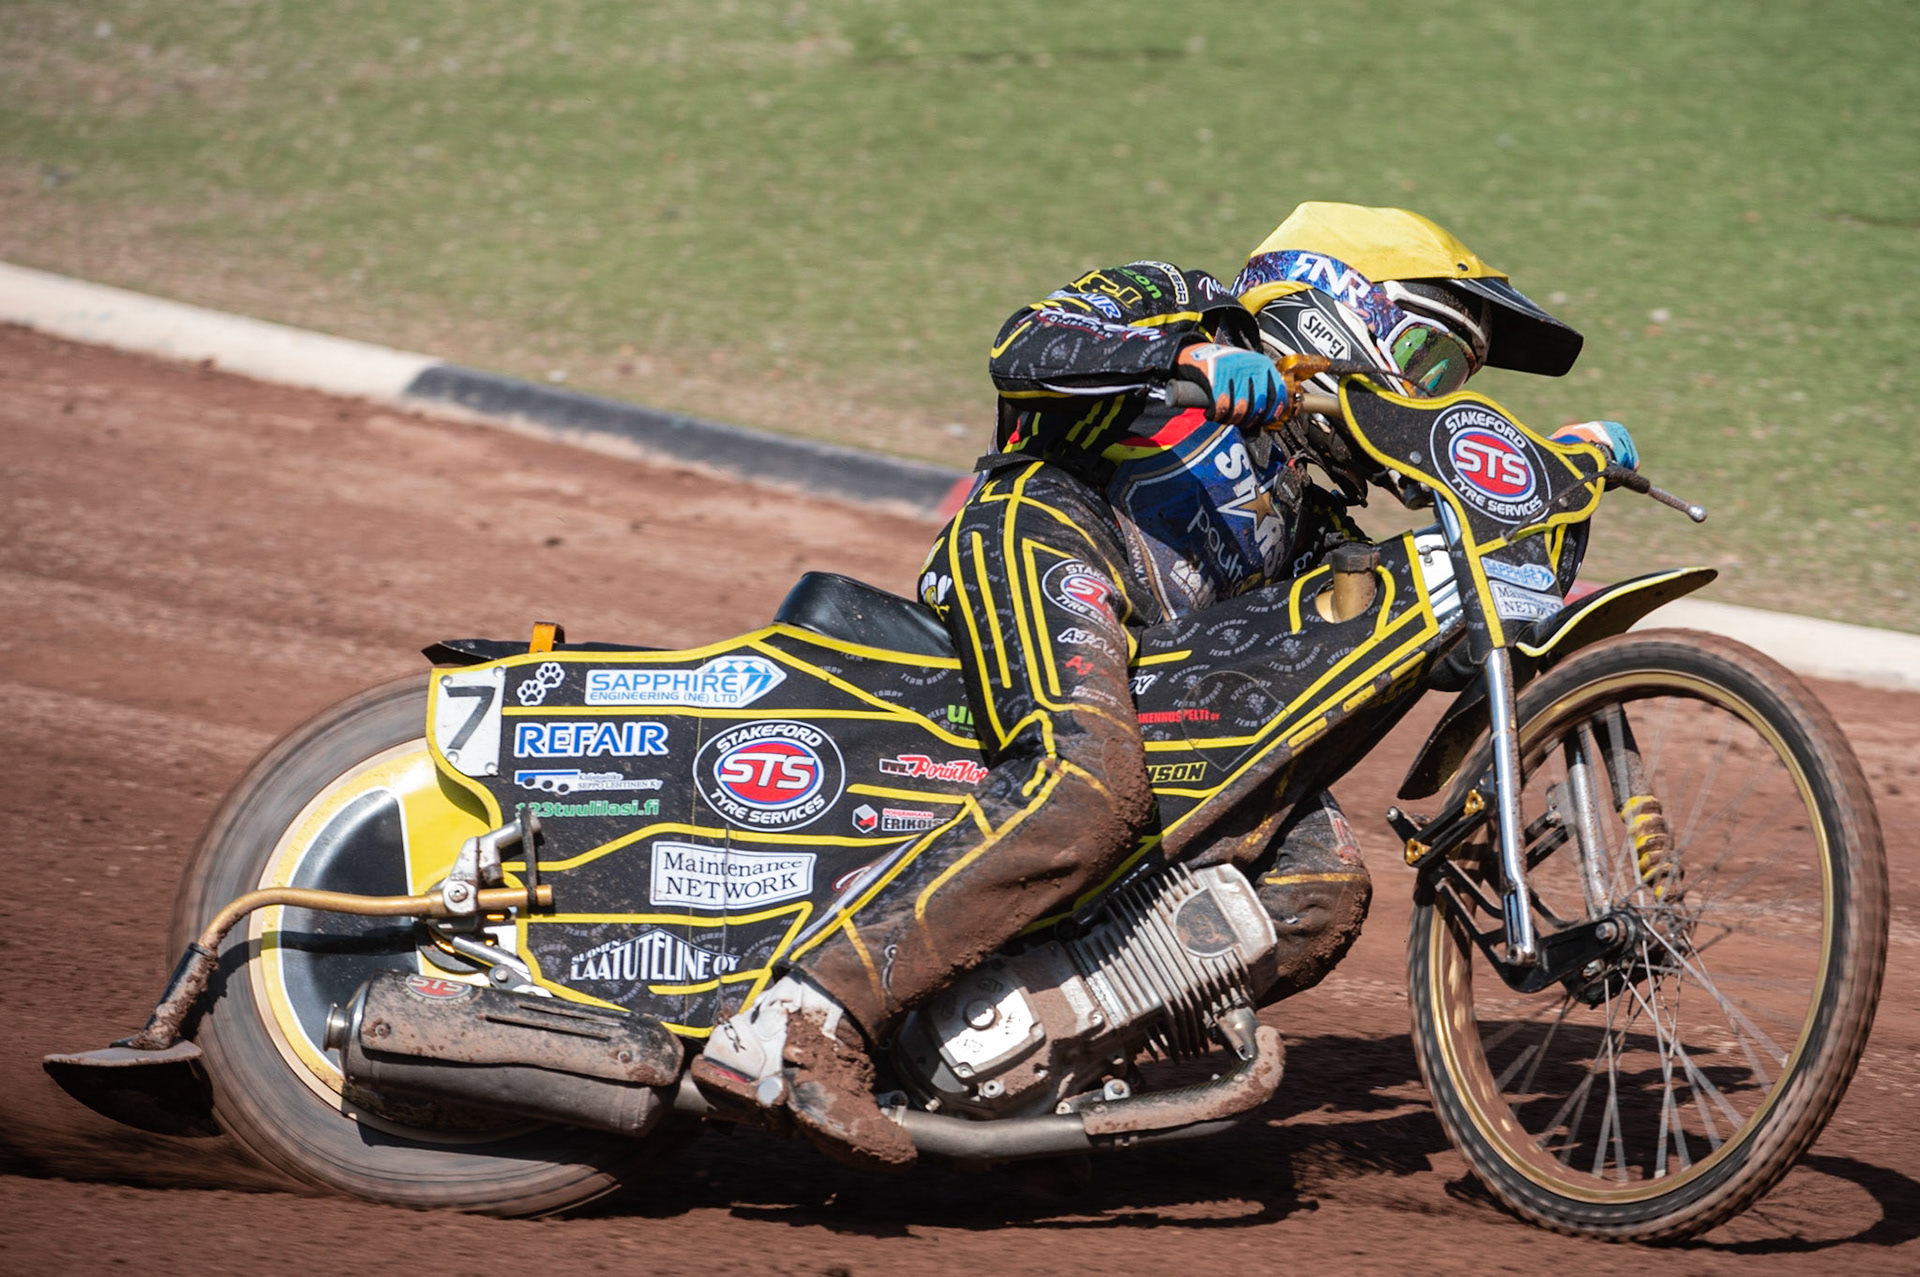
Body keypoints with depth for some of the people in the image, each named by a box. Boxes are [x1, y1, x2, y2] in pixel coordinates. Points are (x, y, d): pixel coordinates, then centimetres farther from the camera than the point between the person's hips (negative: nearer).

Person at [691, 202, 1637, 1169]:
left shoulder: (1311, 520, 34)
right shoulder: (1176, 306, 17)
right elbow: (1024, 347, -3)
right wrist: (1194, 358, -16)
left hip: (1169, 676, 8)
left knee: (1324, 888, -9)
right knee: (1090, 783, -37)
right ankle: (797, 1026, -45)